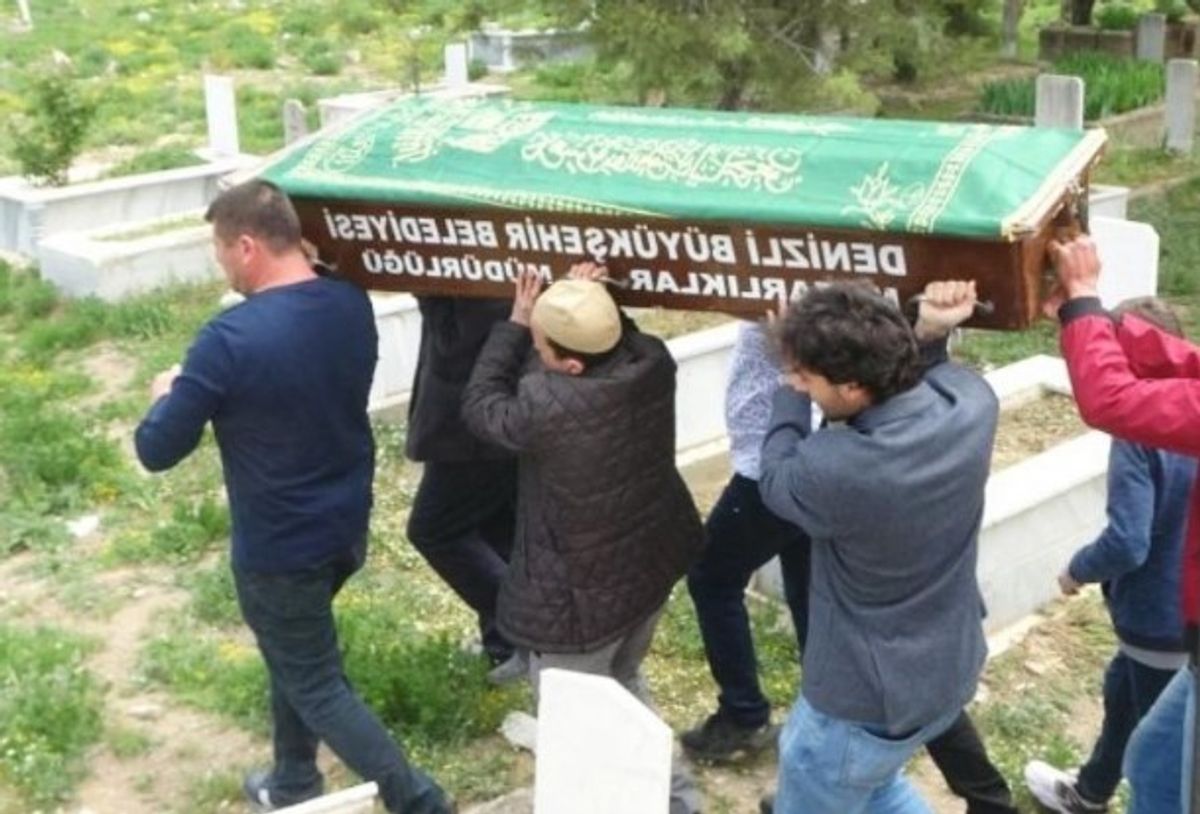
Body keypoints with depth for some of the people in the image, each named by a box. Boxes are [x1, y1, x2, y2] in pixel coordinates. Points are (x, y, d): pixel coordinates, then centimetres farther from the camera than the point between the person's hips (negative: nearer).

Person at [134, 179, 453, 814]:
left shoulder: (230, 340, -26)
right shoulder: (352, 304, -4)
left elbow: (156, 451, -17)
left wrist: (168, 395, 4)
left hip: (278, 549, -8)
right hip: (346, 526, 8)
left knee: (316, 685, 9)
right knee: (294, 654, 27)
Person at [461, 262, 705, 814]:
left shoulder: (546, 408, -35)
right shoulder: (652, 361, -18)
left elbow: (481, 406, -12)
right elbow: (618, 342, 9)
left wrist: (515, 326, -9)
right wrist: (589, 303, -8)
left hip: (579, 592, -7)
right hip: (652, 562, 7)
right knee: (622, 682, 31)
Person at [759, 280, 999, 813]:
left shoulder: (835, 469, -37)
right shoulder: (973, 400, -18)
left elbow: (776, 480, -11)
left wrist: (794, 387, -2)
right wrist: (928, 336, -9)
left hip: (866, 701, -7)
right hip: (950, 668, 7)